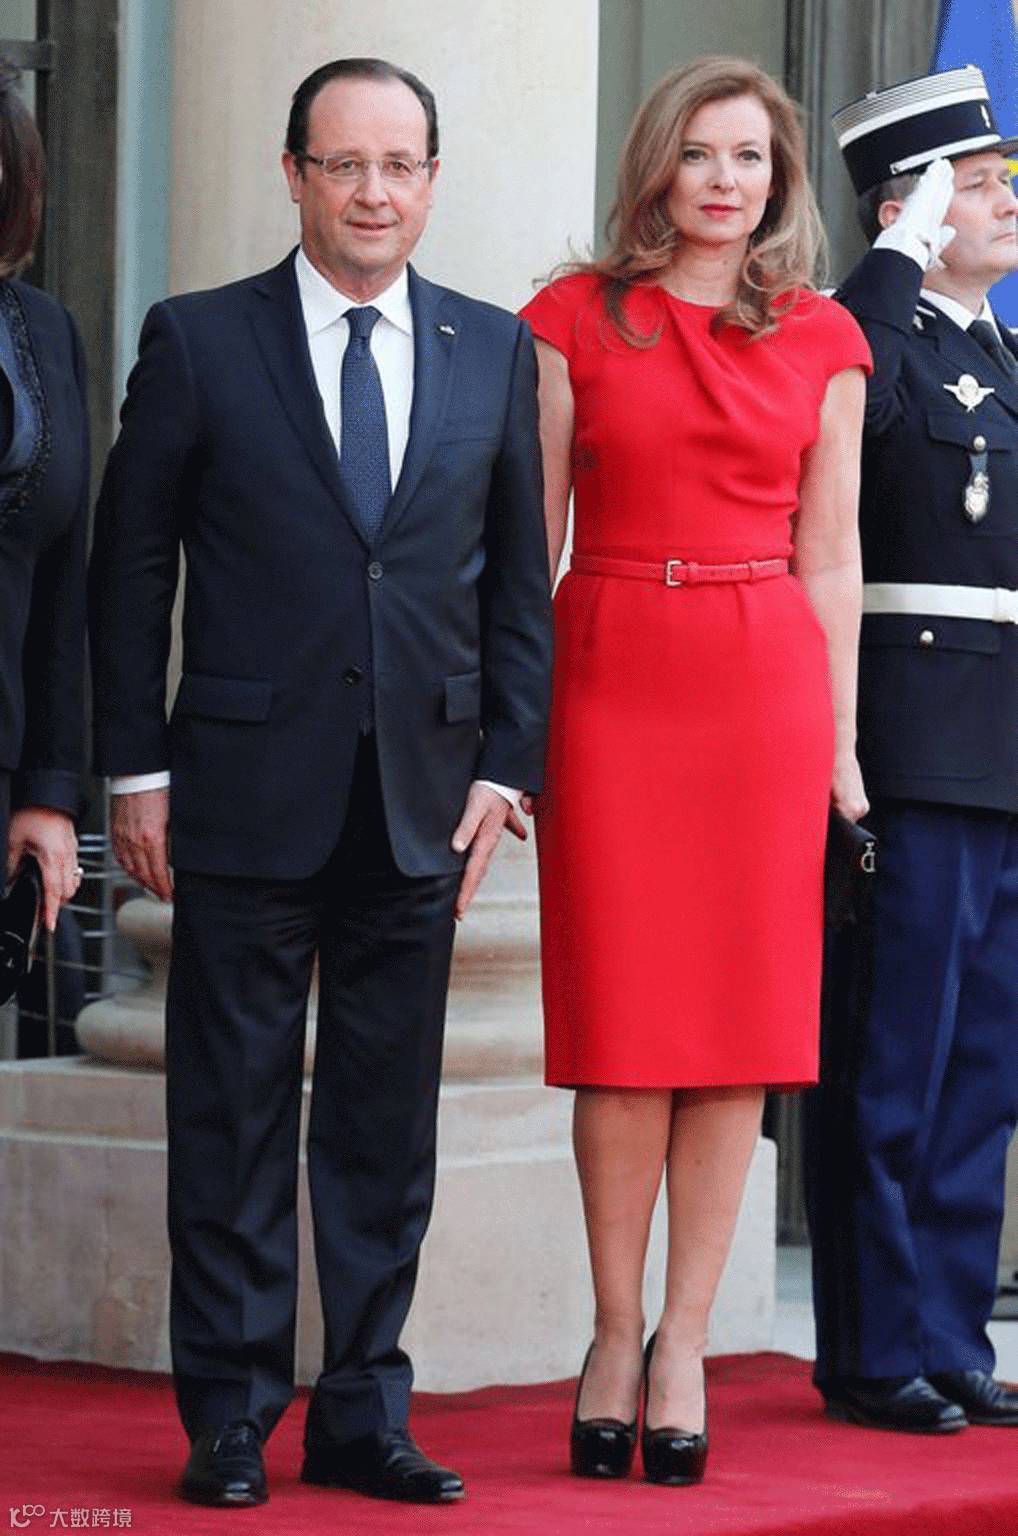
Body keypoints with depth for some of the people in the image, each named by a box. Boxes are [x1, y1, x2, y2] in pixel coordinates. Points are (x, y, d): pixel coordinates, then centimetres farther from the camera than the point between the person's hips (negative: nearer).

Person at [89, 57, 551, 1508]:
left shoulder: (495, 351, 9)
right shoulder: (199, 342, 1)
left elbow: (518, 579, 10)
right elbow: (129, 566, 2)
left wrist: (504, 768, 2)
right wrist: (137, 770, -2)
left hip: (423, 799, 2)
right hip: (248, 794, -2)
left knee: (388, 1124, 7)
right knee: (234, 1116, 2)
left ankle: (364, 1411, 14)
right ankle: (230, 1418, 9)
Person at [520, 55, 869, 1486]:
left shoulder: (823, 343, 9)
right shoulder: (576, 320, 5)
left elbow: (830, 555, 11)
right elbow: (528, 536, 5)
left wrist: (839, 739, 6)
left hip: (765, 682, 1)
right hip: (609, 674, -1)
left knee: (741, 1022, -1)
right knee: (620, 1026, -2)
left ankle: (685, 1342, 7)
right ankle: (616, 1333, 10)